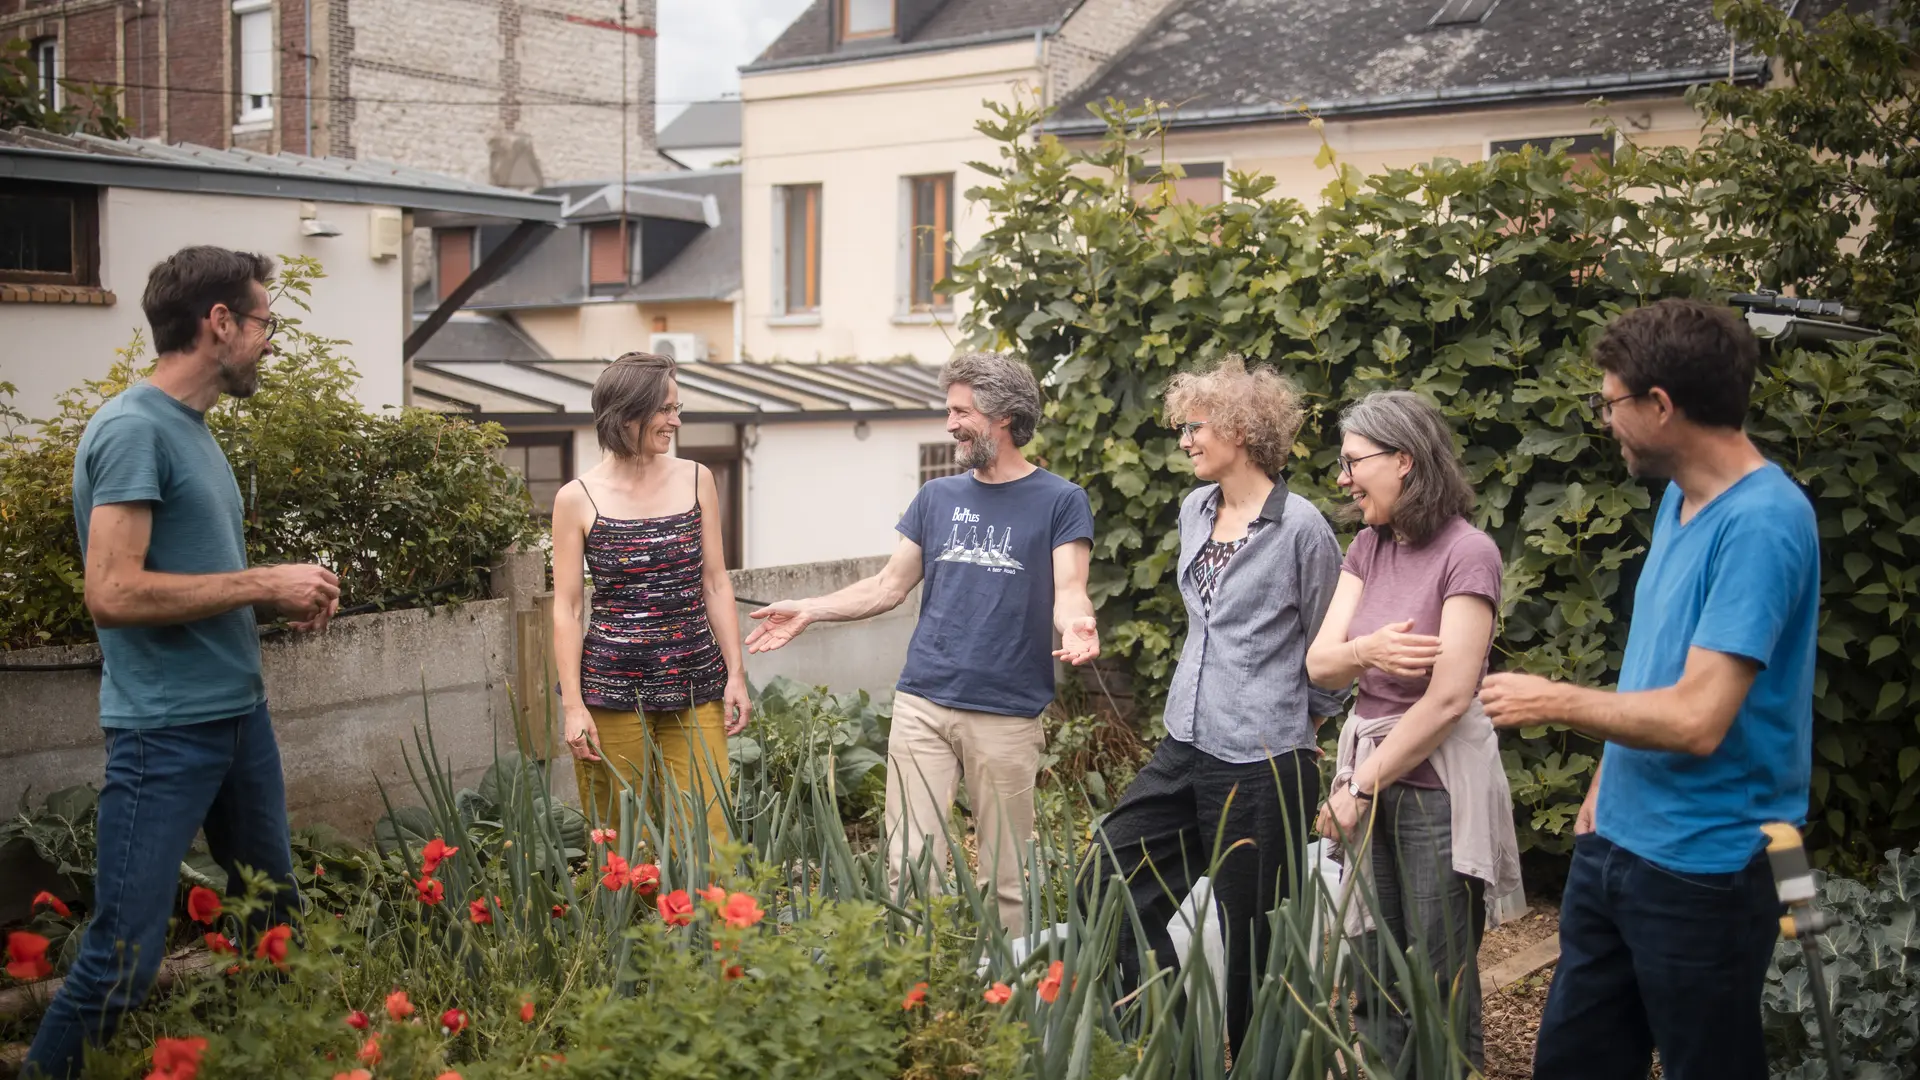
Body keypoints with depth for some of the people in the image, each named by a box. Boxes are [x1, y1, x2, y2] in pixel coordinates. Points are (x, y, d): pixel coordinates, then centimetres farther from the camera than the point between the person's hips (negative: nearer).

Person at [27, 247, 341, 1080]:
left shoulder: (193, 430, 13)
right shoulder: (134, 430, -14)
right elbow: (114, 594, -21)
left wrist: (285, 599, 4)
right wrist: (262, 584, -15)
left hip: (239, 714, 9)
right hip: (165, 729, -9)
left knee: (276, 919, 17)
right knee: (126, 955, -6)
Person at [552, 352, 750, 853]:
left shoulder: (695, 480, 6)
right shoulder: (578, 500, -3)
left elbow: (715, 584, 9)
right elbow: (566, 609, -1)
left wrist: (736, 674, 5)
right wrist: (573, 705, -6)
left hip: (695, 685, 2)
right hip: (612, 688, -2)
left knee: (705, 839, 0)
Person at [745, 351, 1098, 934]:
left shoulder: (1060, 501, 2)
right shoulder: (938, 497, 14)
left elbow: (1069, 591, -8)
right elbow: (888, 586, 17)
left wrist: (1077, 625, -30)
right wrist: (808, 611, 10)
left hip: (1007, 714, -3)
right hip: (923, 703, 3)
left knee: (1004, 877, 4)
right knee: (909, 862, -1)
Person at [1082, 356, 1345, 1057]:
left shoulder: (1300, 528, -12)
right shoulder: (1195, 510, 9)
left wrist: (1294, 722, 7)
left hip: (1262, 766, -7)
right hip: (1184, 749, 7)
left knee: (1250, 940, 3)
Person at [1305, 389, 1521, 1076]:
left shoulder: (1467, 553, -15)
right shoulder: (1369, 547, 7)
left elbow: (1448, 698, -20)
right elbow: (1319, 662, -1)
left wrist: (1360, 786, -14)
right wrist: (1365, 650, -24)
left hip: (1438, 786, -7)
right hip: (1369, 771, 7)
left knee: (1439, 985, 4)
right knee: (1375, 977, 14)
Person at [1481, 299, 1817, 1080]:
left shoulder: (1761, 524, -22)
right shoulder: (1679, 498, 7)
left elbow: (1697, 717, -27)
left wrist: (1553, 703, -14)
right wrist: (1604, 788, 14)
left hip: (1703, 869, -8)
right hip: (1616, 843, 8)